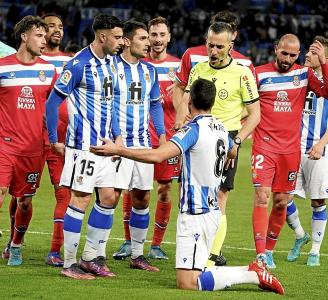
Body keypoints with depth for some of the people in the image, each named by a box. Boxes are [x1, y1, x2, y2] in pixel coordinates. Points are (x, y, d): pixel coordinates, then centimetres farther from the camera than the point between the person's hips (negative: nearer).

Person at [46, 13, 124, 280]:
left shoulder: (111, 63, 10)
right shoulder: (79, 64, -15)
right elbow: (53, 102, -12)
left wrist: (117, 135, 12)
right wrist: (54, 140, -9)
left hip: (105, 144, 8)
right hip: (83, 145, -8)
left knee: (108, 199, 8)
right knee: (81, 199, -6)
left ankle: (91, 258, 18)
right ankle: (69, 264, 0)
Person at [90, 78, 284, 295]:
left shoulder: (194, 129, -15)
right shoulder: (221, 129, 10)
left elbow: (157, 156, -27)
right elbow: (233, 152, 35)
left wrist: (117, 150, -20)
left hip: (196, 214, -9)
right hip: (213, 211, 9)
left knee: (187, 283, -12)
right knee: (195, 273, 15)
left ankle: (253, 275, -13)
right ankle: (252, 271, 3)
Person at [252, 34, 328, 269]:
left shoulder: (304, 74, 5)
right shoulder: (259, 74, 0)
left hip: (291, 149, 3)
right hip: (264, 146, -2)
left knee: (281, 202, 8)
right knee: (262, 197, -13)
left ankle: (269, 250, 22)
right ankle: (261, 255, -17)